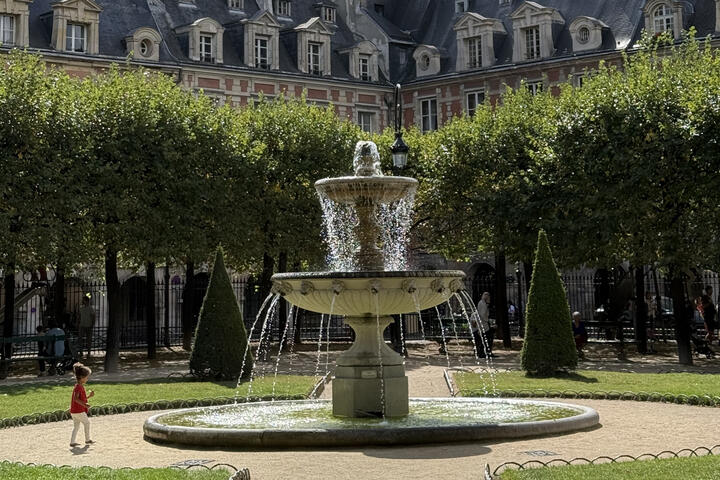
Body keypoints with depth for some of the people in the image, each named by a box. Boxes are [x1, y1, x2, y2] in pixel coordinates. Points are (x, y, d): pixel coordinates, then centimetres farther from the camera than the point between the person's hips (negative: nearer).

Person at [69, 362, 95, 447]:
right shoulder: (78, 387, -16)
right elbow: (75, 398, -26)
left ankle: (72, 442, 10)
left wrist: (89, 396, 14)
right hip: (79, 410, -9)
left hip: (74, 411, 9)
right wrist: (84, 404, -32)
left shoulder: (81, 386, 16)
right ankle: (87, 440, 14)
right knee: (86, 422, 5)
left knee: (76, 426, 12)